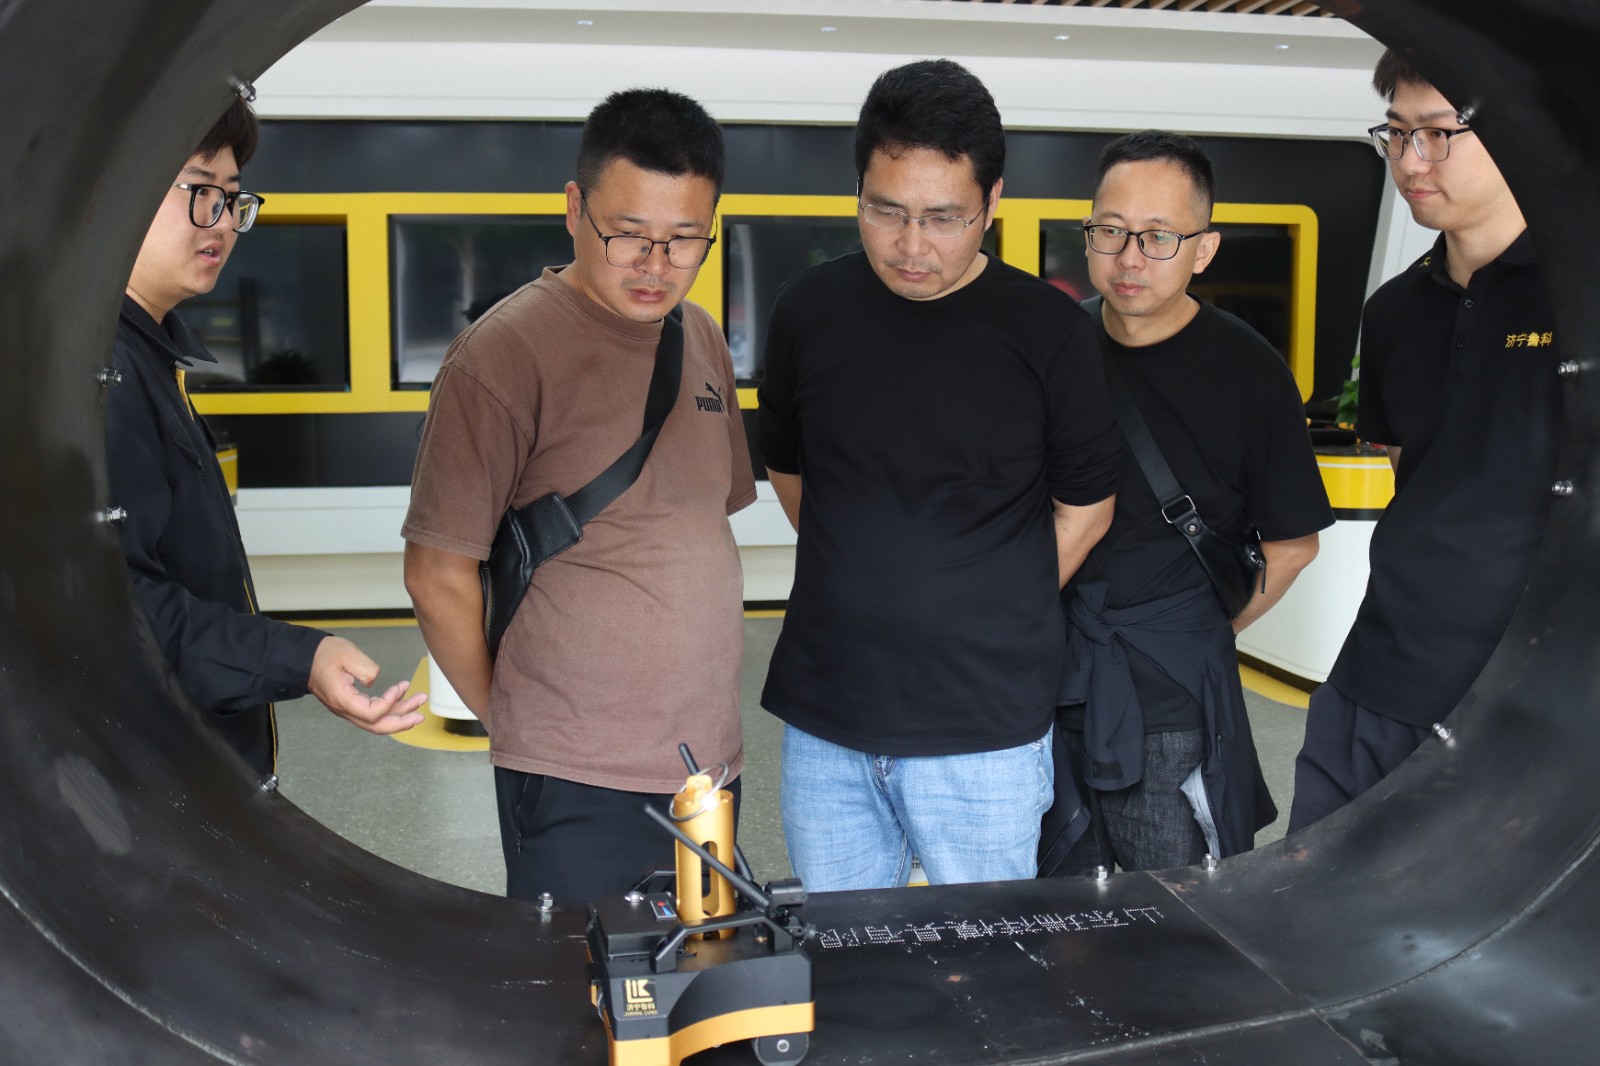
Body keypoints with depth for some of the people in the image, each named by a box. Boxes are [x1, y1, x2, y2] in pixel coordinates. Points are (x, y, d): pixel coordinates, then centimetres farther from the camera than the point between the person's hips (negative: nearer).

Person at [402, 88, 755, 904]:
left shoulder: (702, 340, 9)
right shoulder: (506, 353, -13)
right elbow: (438, 576, -10)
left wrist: (703, 720, 13)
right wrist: (510, 720, 1)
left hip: (712, 764, 7)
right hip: (580, 782, -7)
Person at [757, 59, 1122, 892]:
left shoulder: (1046, 331, -8)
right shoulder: (809, 311, 0)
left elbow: (1084, 506, 3)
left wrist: (990, 620, 3)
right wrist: (869, 591, 9)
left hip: (983, 730, -2)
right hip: (823, 720, 3)